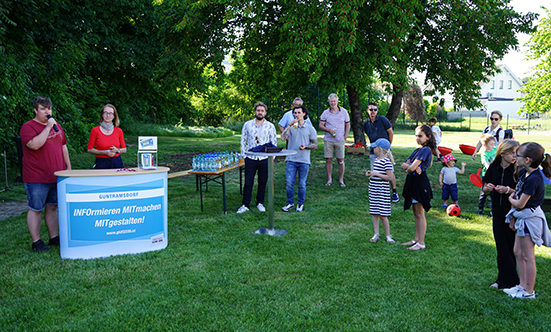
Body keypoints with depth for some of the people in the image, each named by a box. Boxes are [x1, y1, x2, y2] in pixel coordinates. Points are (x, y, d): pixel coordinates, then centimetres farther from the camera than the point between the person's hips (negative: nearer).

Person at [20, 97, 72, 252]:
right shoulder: (28, 127, -7)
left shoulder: (57, 126, 14)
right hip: (36, 179, -6)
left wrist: (68, 167, 15)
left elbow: (63, 147, 20)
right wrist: (48, 127, -20)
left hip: (57, 176, 6)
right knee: (36, 209, 2)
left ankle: (54, 238, 22)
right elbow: (35, 145, -24)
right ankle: (36, 242, 10)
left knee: (53, 207, 13)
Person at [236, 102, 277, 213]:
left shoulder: (270, 126, 2)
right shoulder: (247, 124, 4)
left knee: (262, 183, 9)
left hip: (264, 159, 0)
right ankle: (245, 205, 11)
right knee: (248, 183, 1)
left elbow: (274, 142, 6)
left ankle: (260, 203, 23)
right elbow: (243, 140, 9)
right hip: (250, 158, 0)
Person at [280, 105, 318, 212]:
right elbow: (283, 138, -10)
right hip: (291, 160, 1)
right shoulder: (291, 127, 6)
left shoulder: (310, 128, 3)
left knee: (302, 184, 7)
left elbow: (315, 144, 3)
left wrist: (305, 147, -15)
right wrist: (289, 125, -14)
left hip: (304, 161, -1)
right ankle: (290, 203, 15)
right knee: (289, 183, -1)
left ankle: (300, 203, 23)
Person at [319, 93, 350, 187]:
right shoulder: (325, 113, 4)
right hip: (328, 140, 0)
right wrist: (329, 130, -12)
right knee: (328, 160, 1)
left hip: (340, 140, 0)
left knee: (340, 160, 1)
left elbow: (347, 125, 13)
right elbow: (321, 125, 5)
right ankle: (329, 179, 12)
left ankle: (341, 180, 12)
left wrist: (346, 135, 2)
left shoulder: (344, 112, 6)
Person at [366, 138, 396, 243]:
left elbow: (390, 177, -19)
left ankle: (388, 235, 11)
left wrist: (376, 174, -21)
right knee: (374, 213, 10)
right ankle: (376, 234, 19)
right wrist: (371, 172, 7)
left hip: (382, 191, -9)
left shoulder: (387, 161, -16)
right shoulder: (377, 159, 12)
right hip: (373, 189, 9)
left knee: (382, 215, -3)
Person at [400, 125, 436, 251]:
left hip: (420, 183, -9)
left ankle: (421, 243, 4)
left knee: (420, 213, -3)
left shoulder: (426, 150, -14)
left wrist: (409, 167, 0)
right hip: (413, 182, 9)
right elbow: (403, 165, 7)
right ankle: (416, 239, 24)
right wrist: (411, 167, -12)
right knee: (416, 213, 15)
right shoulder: (417, 150, 14)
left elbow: (412, 168, -22)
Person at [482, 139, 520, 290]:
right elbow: (485, 189, 10)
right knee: (501, 247, 8)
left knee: (512, 247, 4)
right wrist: (488, 188, -12)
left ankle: (509, 279, 17)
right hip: (498, 212, 4)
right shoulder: (493, 168, 2)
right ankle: (504, 279, 19)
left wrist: (508, 190, -25)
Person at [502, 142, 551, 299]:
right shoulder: (523, 173, 3)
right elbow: (516, 193, 10)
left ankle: (529, 291, 15)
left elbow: (520, 203, -21)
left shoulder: (533, 179, -26)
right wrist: (513, 217, 12)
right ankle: (523, 285, 27)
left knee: (527, 256, 2)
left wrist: (511, 198, 1)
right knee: (517, 252, 15)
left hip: (530, 218, -9)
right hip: (522, 217, 9)